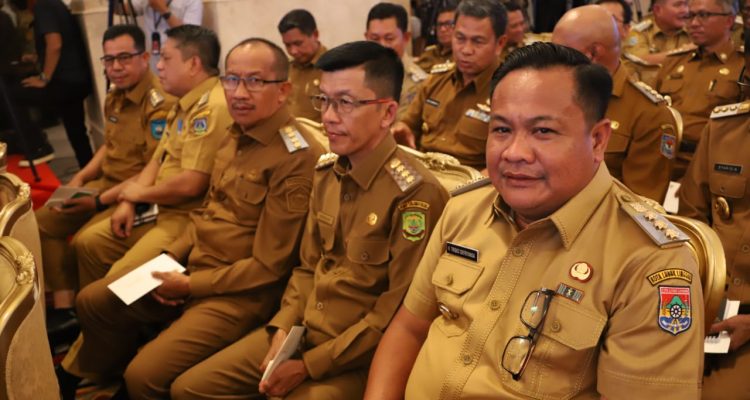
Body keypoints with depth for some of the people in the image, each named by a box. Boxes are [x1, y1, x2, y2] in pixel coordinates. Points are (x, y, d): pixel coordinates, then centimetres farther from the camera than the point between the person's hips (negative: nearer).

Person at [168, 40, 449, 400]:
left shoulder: (416, 193, -19)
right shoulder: (326, 172, 5)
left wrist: (310, 365, -16)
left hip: (356, 356, -7)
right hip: (301, 332, 7)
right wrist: (283, 329, -2)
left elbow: (397, 312, -18)